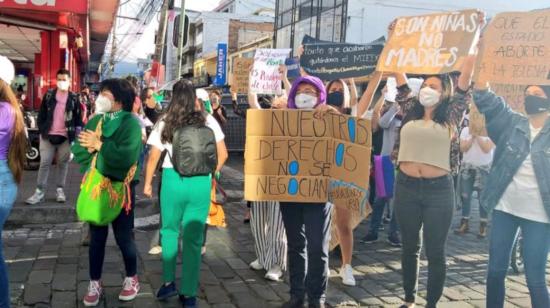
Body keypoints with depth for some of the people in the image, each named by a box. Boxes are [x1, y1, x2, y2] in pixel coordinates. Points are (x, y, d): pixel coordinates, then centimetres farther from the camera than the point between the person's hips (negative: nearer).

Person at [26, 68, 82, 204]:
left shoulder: (74, 98, 3)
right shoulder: (49, 95, 5)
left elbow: (78, 118, 4)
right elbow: (41, 114, 6)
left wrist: (76, 134, -2)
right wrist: (41, 130, -1)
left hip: (66, 137, 0)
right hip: (48, 135, 1)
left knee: (63, 163, 7)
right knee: (44, 163, 1)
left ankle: (60, 190, 17)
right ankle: (40, 191, 6)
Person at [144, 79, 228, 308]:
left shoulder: (165, 122, 1)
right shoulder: (208, 121, 2)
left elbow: (153, 157, 3)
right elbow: (222, 154, 4)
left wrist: (147, 183, 15)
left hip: (173, 180, 0)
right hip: (201, 182, 0)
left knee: (169, 231, 20)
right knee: (194, 237, 6)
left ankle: (168, 282, 23)